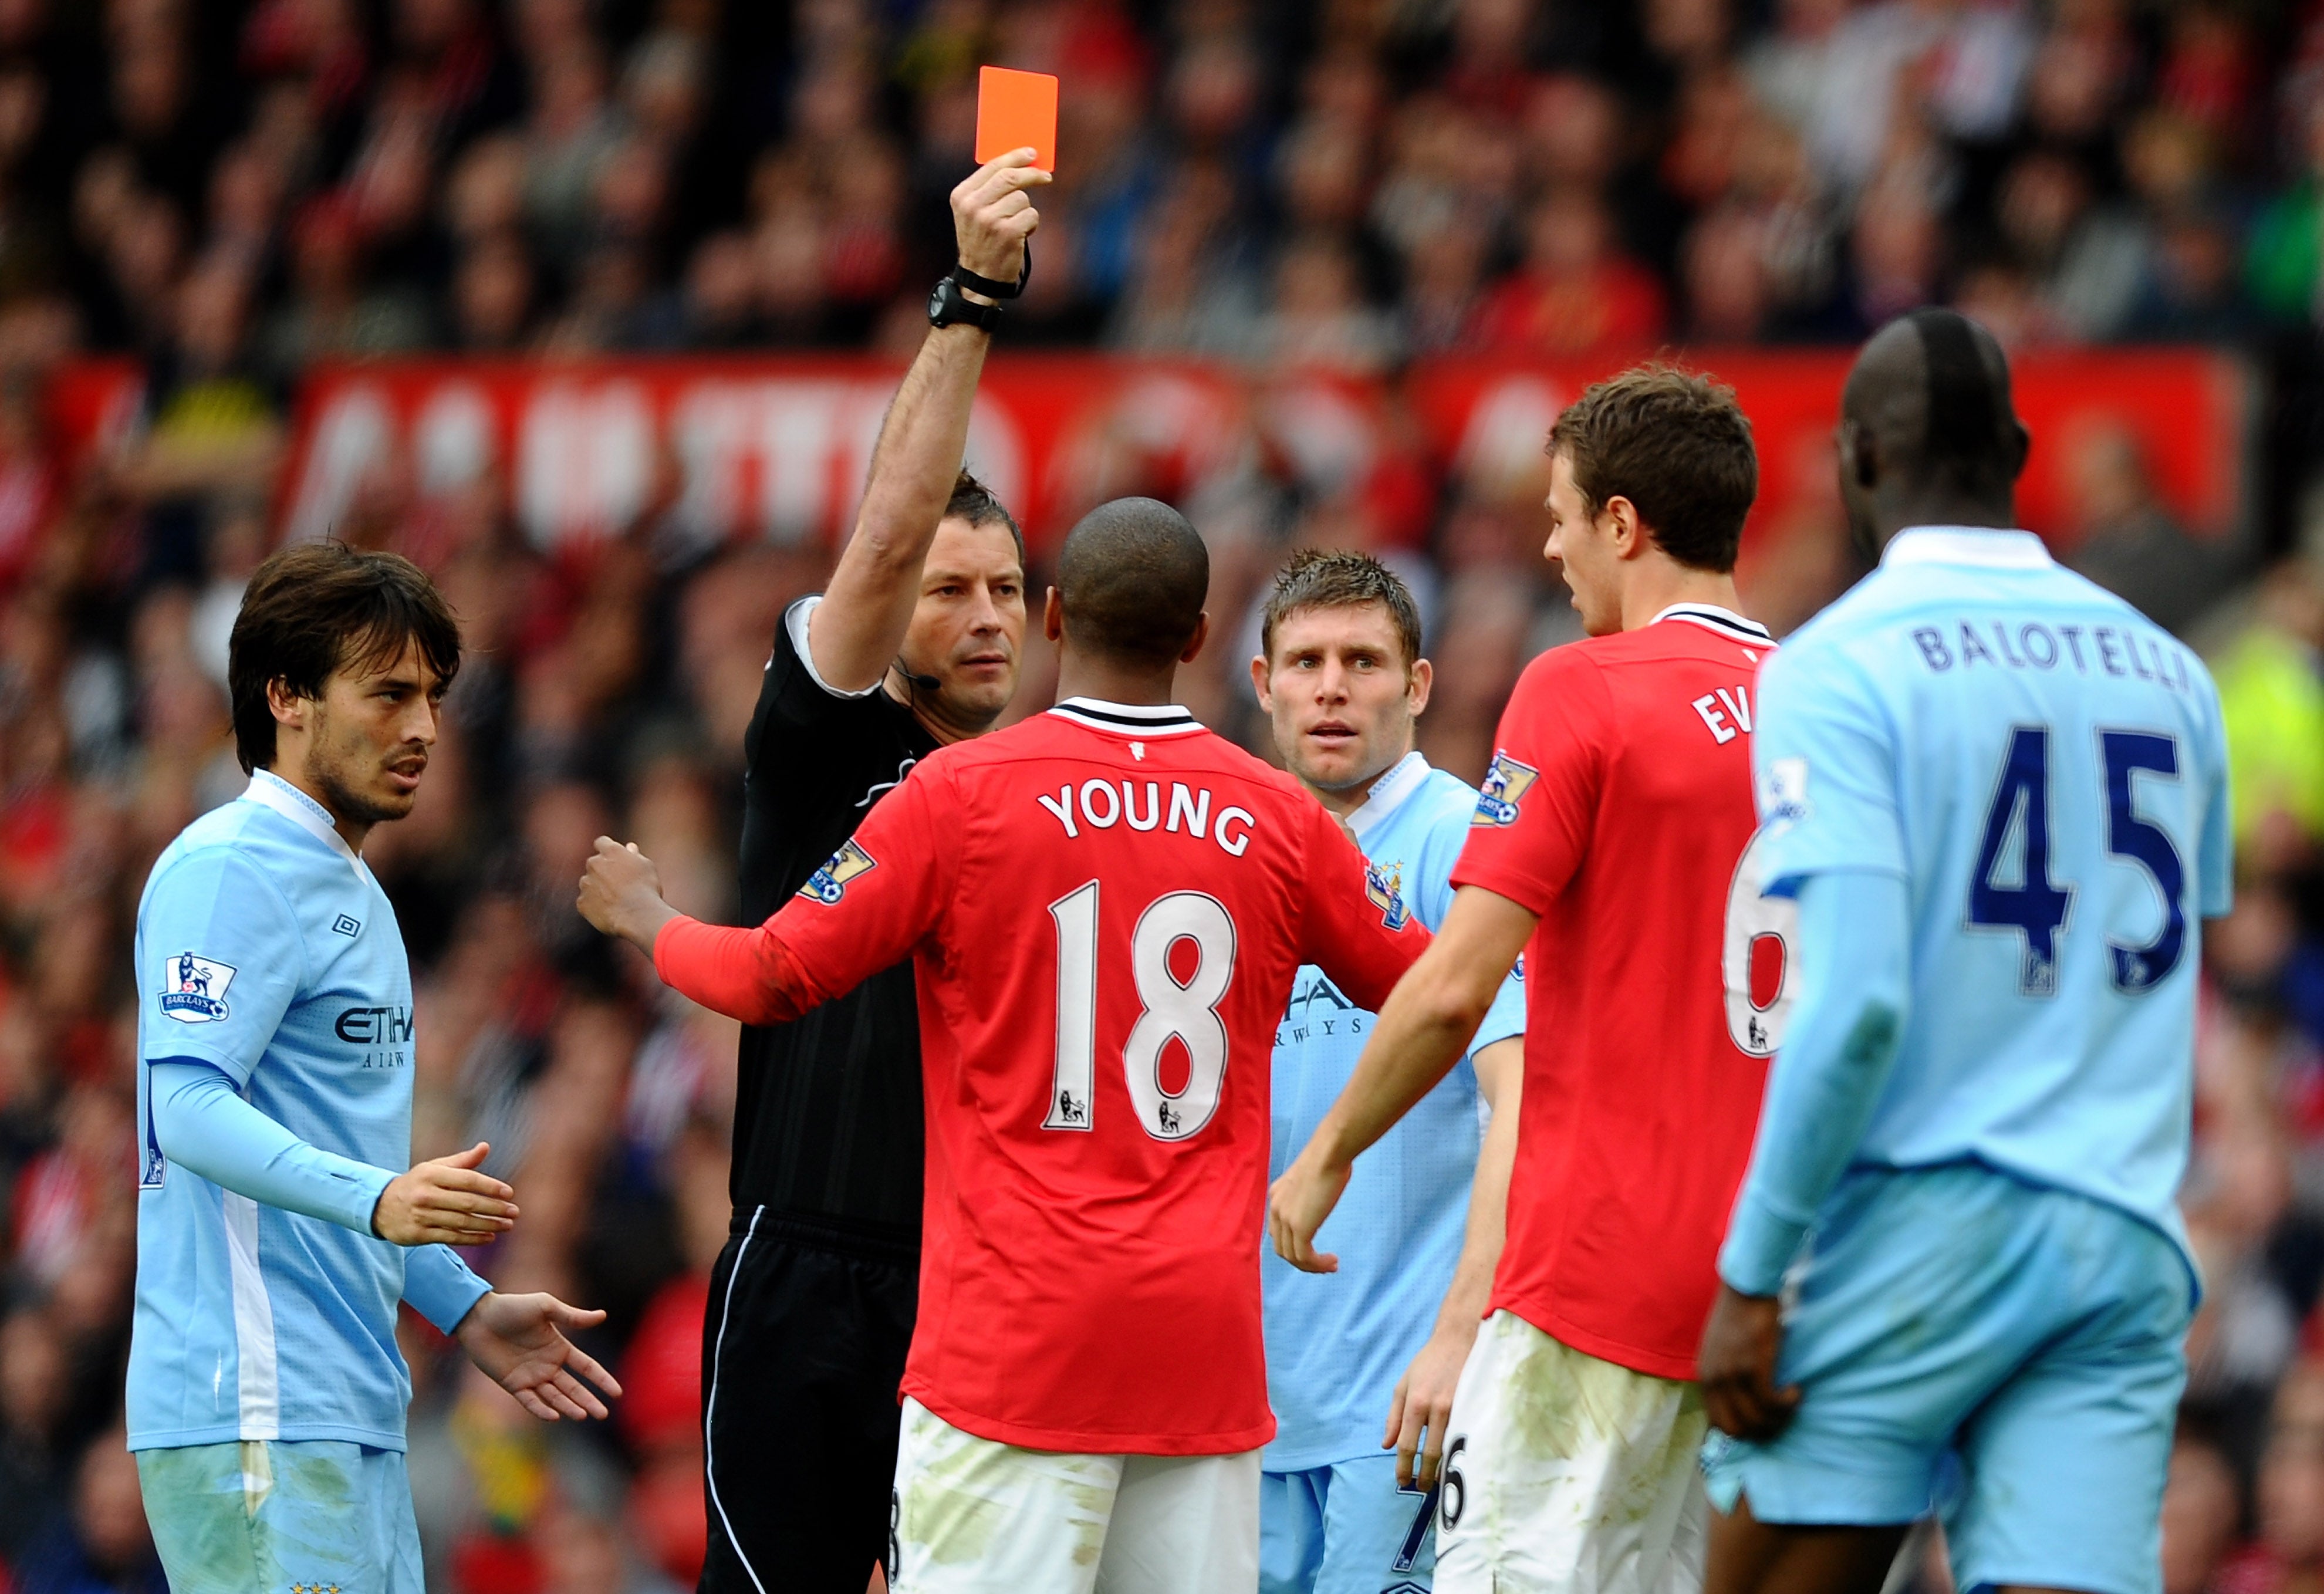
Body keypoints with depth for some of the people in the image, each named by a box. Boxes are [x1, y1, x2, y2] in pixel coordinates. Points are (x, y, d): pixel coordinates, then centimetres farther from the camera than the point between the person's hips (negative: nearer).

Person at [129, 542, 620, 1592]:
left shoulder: (351, 891, 23)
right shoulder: (231, 867, -9)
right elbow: (191, 1109, -20)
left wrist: (465, 1309, 24)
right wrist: (379, 1200, -33)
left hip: (353, 1418, 10)